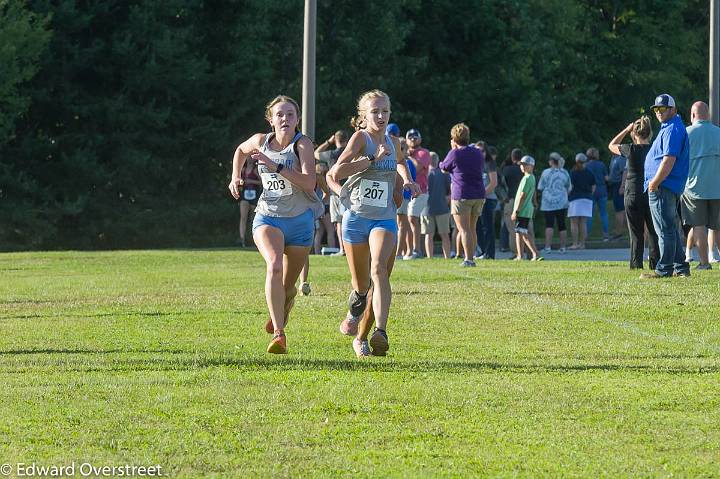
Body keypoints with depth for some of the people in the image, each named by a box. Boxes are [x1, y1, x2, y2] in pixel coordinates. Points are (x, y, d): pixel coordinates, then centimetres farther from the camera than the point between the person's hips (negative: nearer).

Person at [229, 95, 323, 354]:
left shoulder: (302, 144, -10)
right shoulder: (261, 141, 1)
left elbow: (309, 182, -25)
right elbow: (241, 150, 26)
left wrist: (276, 166, -30)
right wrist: (236, 176, 12)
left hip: (300, 219, -1)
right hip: (267, 217, 1)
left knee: (288, 285, 9)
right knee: (274, 265, -28)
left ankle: (279, 317, 46)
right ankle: (279, 335, -35)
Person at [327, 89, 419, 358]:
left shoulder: (393, 142, 10)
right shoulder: (361, 137, -6)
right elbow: (335, 173, -20)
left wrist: (406, 181, 16)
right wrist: (373, 159, -23)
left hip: (384, 219, 2)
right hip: (356, 218, -2)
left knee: (379, 269, -24)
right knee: (361, 283, 8)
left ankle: (376, 332, -35)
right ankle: (355, 309, 45)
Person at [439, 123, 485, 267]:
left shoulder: (455, 154, -7)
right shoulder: (478, 153, 10)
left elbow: (443, 168, 6)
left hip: (461, 195, -6)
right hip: (479, 195, 6)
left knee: (464, 229, -6)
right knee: (472, 228, 15)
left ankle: (468, 259, -12)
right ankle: (471, 257, 16)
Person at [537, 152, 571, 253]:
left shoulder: (546, 172, -6)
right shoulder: (565, 173, 5)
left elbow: (540, 188, 0)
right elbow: (569, 188, 14)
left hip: (548, 203, -3)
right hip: (562, 202, 3)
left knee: (549, 224, -5)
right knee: (561, 225, 7)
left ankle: (548, 247, -11)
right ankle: (562, 247, 7)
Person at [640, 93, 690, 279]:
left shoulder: (672, 130, -14)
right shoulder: (668, 128, 20)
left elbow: (669, 160, -23)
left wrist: (654, 183, -21)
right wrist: (655, 183, 19)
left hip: (663, 187, -11)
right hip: (671, 188, 11)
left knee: (665, 229, -9)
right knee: (671, 229, 15)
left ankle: (664, 269, -8)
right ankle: (680, 267, 19)